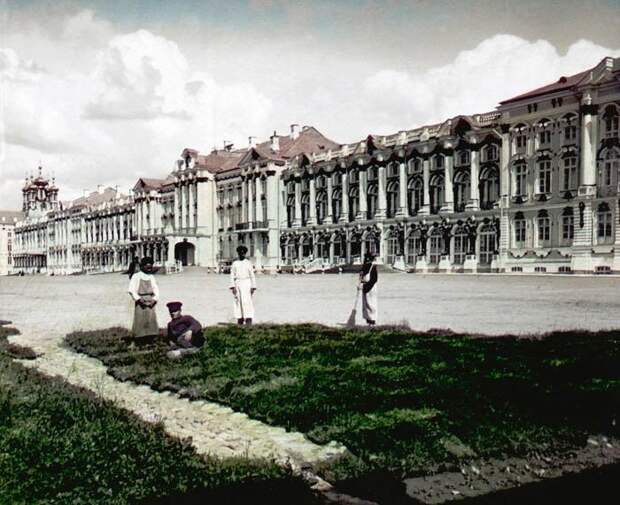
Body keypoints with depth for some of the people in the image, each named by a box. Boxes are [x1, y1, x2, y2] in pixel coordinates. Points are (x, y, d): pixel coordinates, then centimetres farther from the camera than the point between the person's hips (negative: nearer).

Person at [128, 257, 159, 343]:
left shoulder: (151, 277, 12)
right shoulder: (136, 276, -1)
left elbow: (156, 289, 10)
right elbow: (131, 290, -7)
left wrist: (154, 299, -7)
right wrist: (139, 299, -17)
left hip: (150, 302, 4)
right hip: (140, 303, -4)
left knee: (151, 320, 2)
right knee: (140, 320, -5)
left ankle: (149, 341, 9)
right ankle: (140, 341, 1)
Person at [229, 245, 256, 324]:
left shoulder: (248, 263, 7)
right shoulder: (234, 263, 8)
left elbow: (252, 275, 6)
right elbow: (232, 276, 5)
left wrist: (253, 287, -1)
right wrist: (232, 287, -6)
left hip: (246, 284, -2)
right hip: (237, 284, 2)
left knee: (247, 301, -12)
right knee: (238, 302, 2)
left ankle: (248, 320, -16)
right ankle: (240, 319, 9)